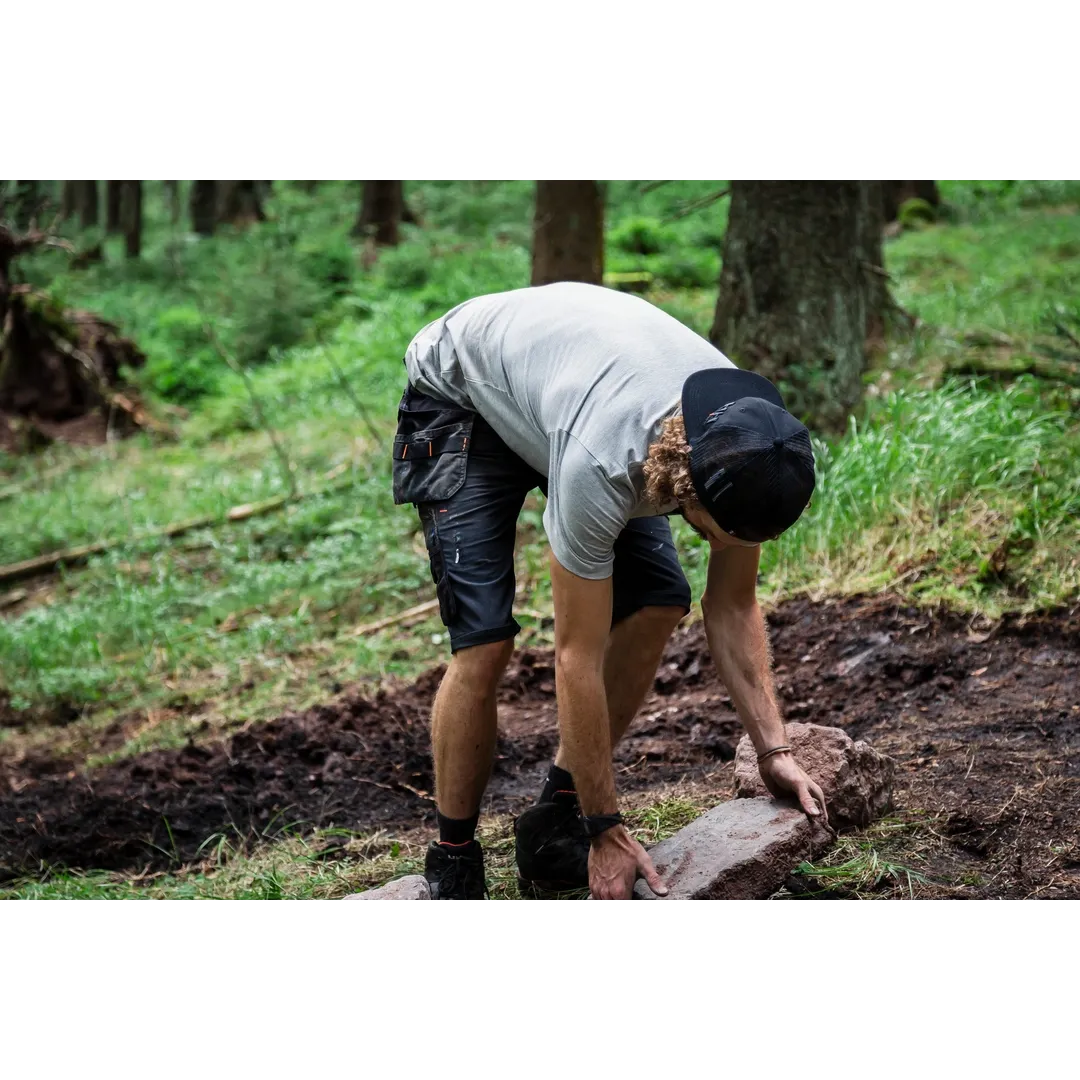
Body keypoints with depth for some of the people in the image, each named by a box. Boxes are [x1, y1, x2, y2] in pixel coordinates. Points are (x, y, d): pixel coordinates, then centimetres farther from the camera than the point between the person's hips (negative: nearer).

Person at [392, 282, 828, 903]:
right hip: (462, 398, -6)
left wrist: (774, 752, -17)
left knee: (659, 602, -10)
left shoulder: (746, 449, -25)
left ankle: (556, 823, 4)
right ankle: (453, 864, 1)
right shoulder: (599, 463, -44)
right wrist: (607, 831, -27)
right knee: (485, 640, -20)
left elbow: (734, 608, -10)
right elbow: (579, 658, -34)